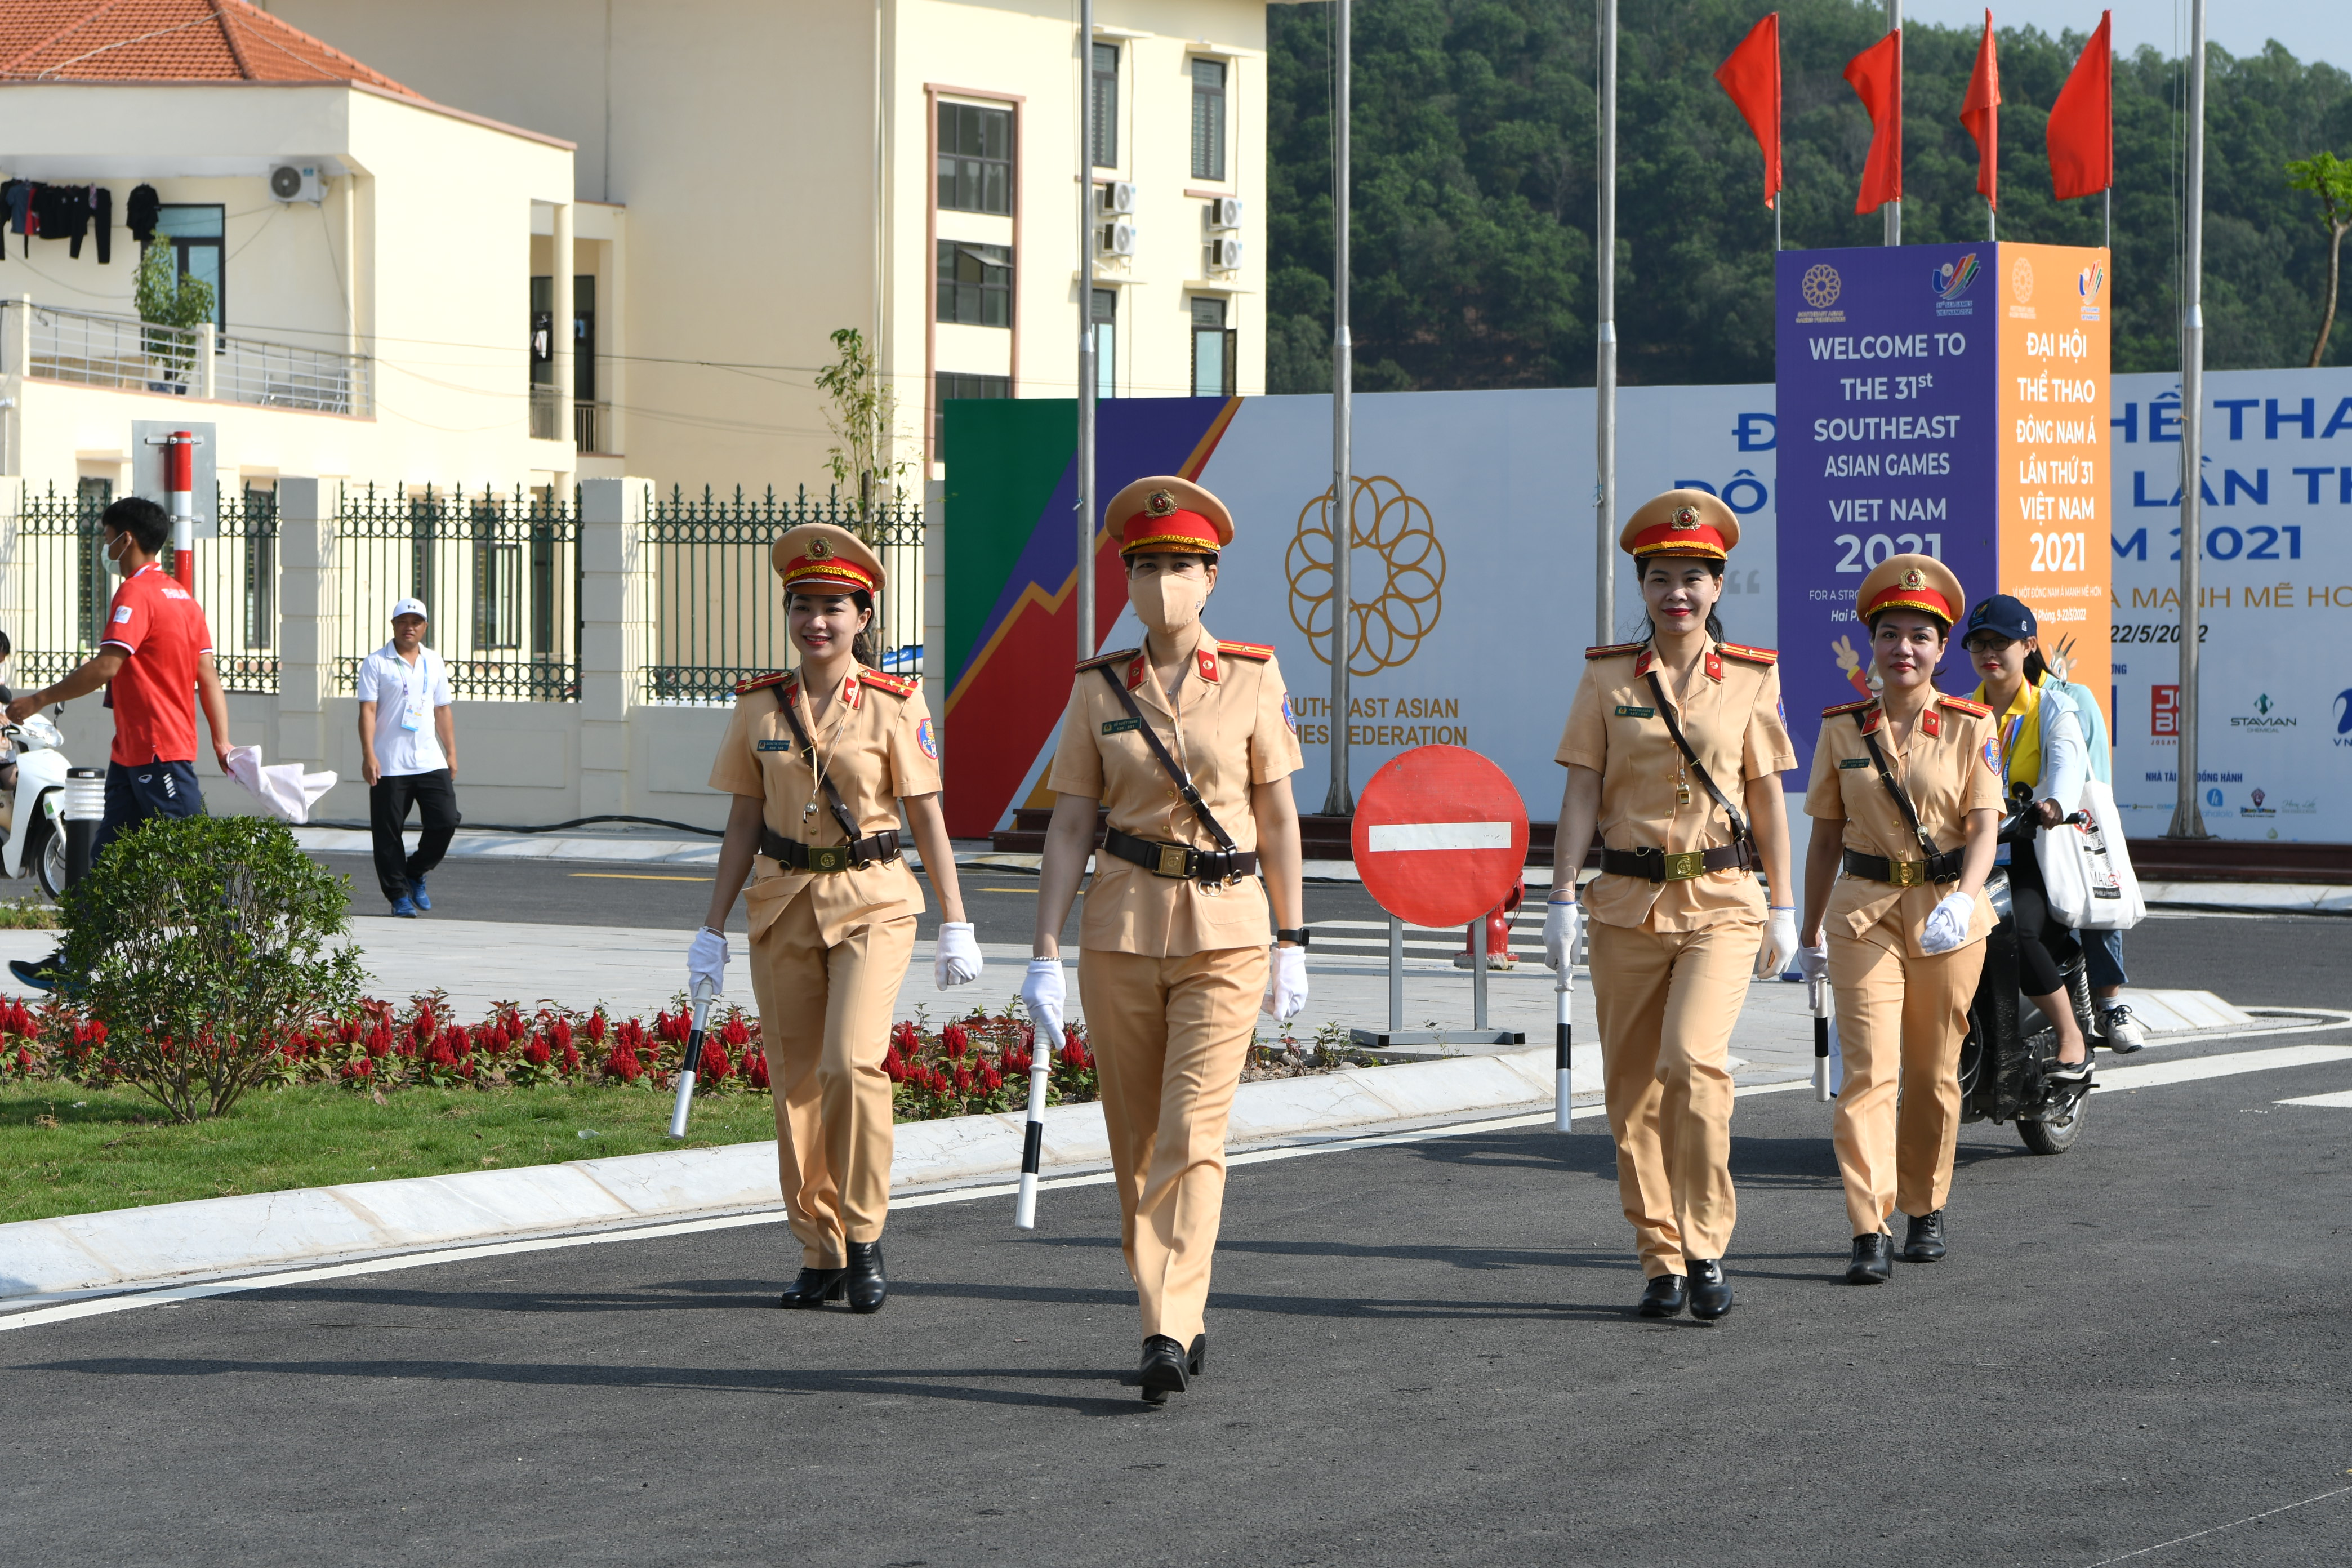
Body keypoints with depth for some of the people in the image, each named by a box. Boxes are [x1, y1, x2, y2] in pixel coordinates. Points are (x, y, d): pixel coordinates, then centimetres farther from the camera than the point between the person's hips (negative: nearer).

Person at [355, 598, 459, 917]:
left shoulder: (434, 663, 14)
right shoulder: (376, 663, -1)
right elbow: (367, 710, -6)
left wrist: (451, 752, 15)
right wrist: (369, 755, -15)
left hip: (431, 762, 4)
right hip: (390, 766, -4)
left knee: (446, 822, -4)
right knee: (388, 832, -1)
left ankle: (416, 873, 19)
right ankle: (399, 895, 8)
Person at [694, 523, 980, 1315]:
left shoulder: (895, 704, -3)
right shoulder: (759, 707, 5)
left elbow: (928, 819, -1)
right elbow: (744, 824, 9)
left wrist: (956, 926, -4)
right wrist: (712, 930, 6)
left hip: (871, 901, -3)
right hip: (783, 903, 3)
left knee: (852, 1063, -19)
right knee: (795, 1079, 4)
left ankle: (865, 1236, -3)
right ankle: (820, 1255, 13)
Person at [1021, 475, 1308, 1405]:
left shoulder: (1253, 680, 0)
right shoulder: (1099, 690, 3)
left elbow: (1277, 816, 5)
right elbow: (1070, 825, 3)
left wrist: (1291, 944, 4)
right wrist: (1045, 953, -3)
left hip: (1226, 932, -2)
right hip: (1123, 930, 2)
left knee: (1193, 1134, -14)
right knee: (1137, 1142, 7)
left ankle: (1169, 1333, -18)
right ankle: (1178, 1320, 20)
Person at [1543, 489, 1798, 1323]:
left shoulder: (1751, 677, 4)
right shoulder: (1607, 676, 4)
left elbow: (1767, 795, 8)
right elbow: (1582, 789, 2)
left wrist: (1784, 907, 6)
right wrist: (1563, 896, -6)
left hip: (1721, 901, -2)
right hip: (1628, 902, 2)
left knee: (1694, 1059, -21)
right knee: (1633, 1088, 4)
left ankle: (1706, 1246, -10)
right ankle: (1660, 1260, 15)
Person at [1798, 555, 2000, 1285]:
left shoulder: (1970, 727, 0)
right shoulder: (1841, 729, 5)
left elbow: (1983, 831, -7)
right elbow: (1826, 838, 11)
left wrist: (1961, 901, -25)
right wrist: (1811, 931, 12)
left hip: (1949, 911, 0)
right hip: (1865, 911, 0)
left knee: (1934, 1073, 9)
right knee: (1869, 1068, -12)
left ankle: (1926, 1211, 28)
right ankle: (1870, 1233, -18)